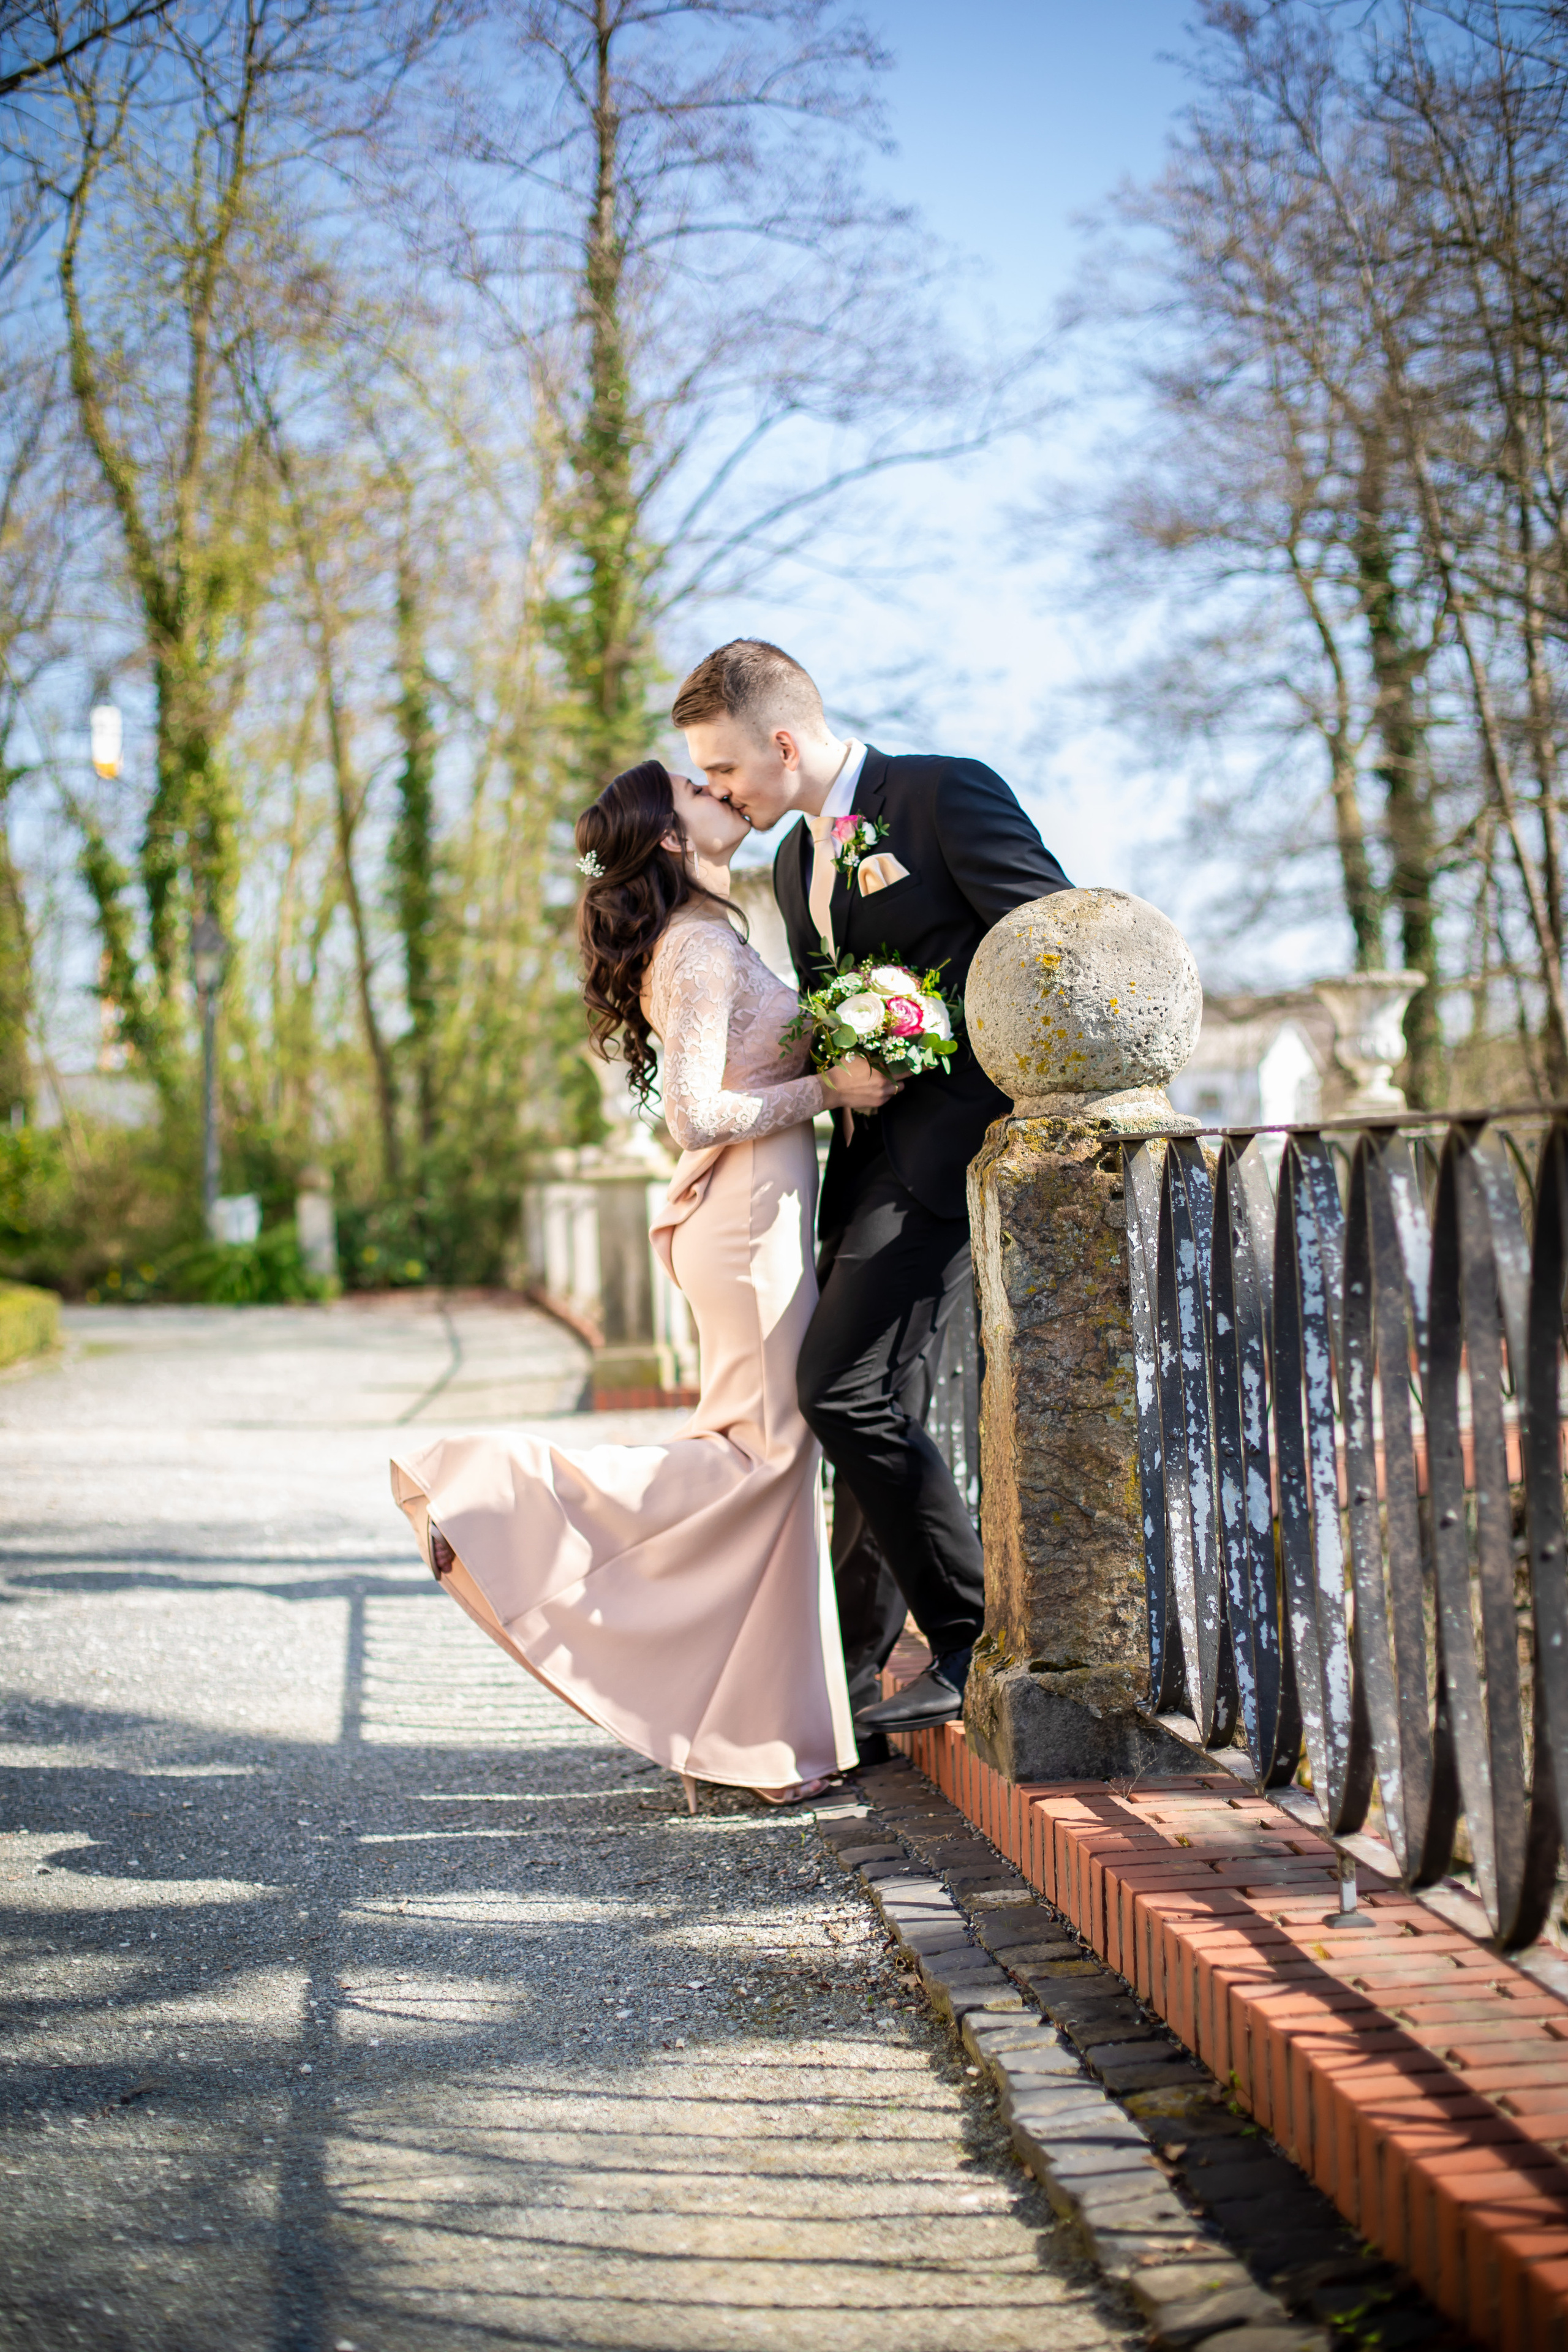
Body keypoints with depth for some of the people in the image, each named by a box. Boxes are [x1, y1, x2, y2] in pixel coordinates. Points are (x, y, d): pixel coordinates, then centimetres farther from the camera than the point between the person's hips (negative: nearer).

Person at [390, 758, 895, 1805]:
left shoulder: (715, 942, 16)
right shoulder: (700, 951, -15)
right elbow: (697, 1115, -22)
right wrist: (828, 1089, -18)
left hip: (756, 1219, 10)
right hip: (747, 1219, -10)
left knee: (774, 1451, 11)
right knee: (763, 1446, -6)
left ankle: (766, 1736, 16)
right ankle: (496, 1489, -8)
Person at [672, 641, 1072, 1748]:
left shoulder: (947, 794, -7)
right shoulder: (797, 859, 19)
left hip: (954, 1134, -8)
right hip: (868, 1156, 9)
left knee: (849, 1390, -16)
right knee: (875, 1408, 8)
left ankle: (977, 1642, -6)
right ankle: (858, 1686, 14)